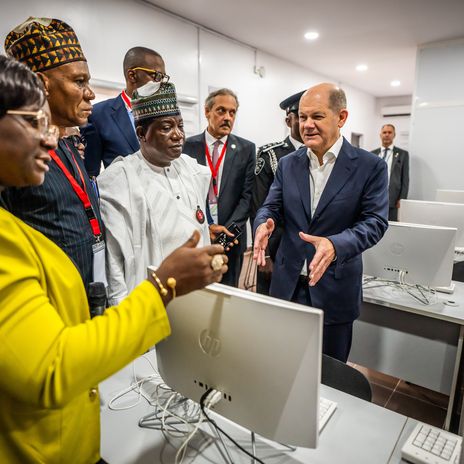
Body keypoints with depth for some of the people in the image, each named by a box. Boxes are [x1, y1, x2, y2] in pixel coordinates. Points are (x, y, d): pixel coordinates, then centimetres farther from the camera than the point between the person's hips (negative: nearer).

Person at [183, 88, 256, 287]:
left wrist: (227, 229, -13)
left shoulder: (246, 149, 3)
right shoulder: (189, 146, 2)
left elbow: (248, 195, -2)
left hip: (231, 236, 0)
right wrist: (205, 226, -13)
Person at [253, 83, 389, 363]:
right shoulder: (288, 164, 4)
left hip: (335, 288, -2)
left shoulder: (370, 167, -7)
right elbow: (271, 206, 5)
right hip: (288, 284, 3)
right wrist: (264, 223, -20)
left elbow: (375, 221, -12)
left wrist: (335, 245, -30)